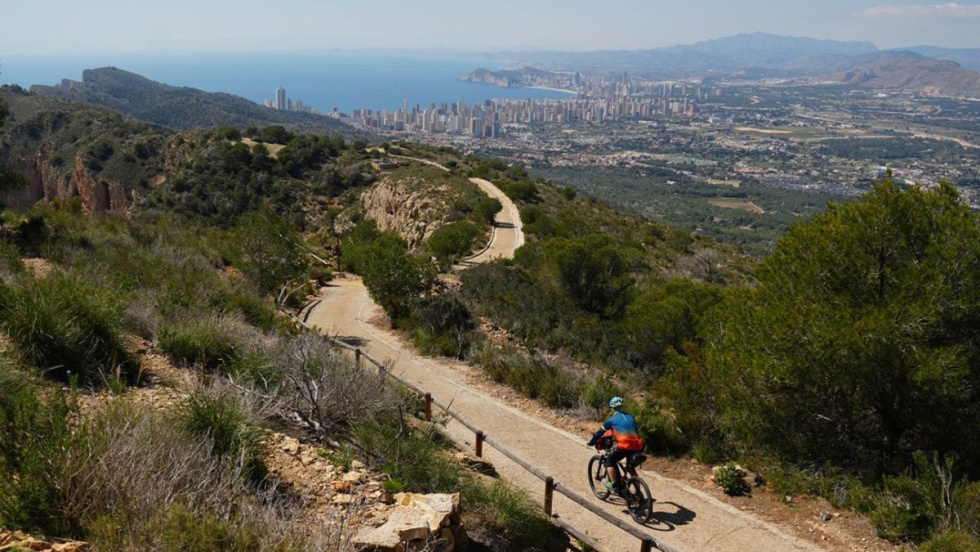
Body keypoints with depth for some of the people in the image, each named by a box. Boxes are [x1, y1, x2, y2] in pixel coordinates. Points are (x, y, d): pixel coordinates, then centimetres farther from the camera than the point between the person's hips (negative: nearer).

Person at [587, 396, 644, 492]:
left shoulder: (612, 420, 7)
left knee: (610, 460, 18)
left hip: (625, 446, -5)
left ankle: (613, 485, 12)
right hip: (638, 446, 5)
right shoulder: (631, 417, 21)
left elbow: (600, 432, 15)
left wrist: (591, 442, 29)